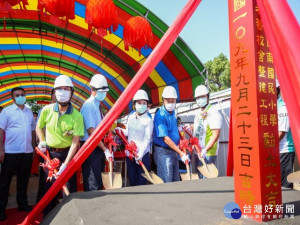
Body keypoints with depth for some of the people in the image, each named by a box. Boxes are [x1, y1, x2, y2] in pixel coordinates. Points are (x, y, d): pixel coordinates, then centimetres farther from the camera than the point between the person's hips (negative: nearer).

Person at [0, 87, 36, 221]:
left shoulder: (29, 111, 13)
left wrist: (34, 147, 13)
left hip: (27, 152, 5)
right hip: (11, 152, -4)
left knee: (23, 180, 14)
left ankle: (22, 204, 28)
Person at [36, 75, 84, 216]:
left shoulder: (77, 116, -15)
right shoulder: (47, 110, -7)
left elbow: (75, 142, -17)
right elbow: (39, 127, 13)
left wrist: (66, 164, -21)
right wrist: (42, 142, -2)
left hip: (67, 153, -2)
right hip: (50, 153, 3)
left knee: (70, 187, 5)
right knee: (49, 187, 13)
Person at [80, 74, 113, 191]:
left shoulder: (98, 105, 13)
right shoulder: (89, 106, -15)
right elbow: (91, 131, -22)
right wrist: (105, 150, -23)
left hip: (99, 147, 10)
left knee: (99, 180, 18)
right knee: (93, 184, -3)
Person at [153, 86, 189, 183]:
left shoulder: (172, 112, 7)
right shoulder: (160, 115, -19)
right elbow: (165, 138, -22)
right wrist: (181, 153, -21)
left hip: (174, 151, 8)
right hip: (163, 152, -8)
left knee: (176, 180, 17)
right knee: (166, 182, -1)